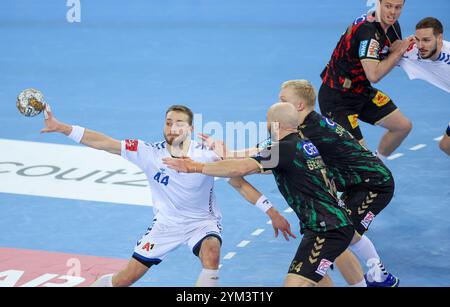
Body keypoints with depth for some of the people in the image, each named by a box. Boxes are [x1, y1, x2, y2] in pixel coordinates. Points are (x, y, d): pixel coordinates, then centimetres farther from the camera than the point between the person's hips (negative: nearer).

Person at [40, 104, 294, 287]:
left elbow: (239, 183, -13)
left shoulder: (207, 155, -19)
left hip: (202, 222, -2)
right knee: (123, 281, 2)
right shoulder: (150, 153, -16)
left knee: (211, 254, -36)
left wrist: (272, 212, -17)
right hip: (166, 224, 2)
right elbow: (103, 142, -17)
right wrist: (60, 127, -23)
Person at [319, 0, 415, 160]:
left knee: (403, 126, 10)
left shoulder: (393, 26, 1)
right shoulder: (367, 30, -28)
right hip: (336, 98, -9)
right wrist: (399, 52, -23)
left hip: (361, 91, 9)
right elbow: (373, 75, -34)